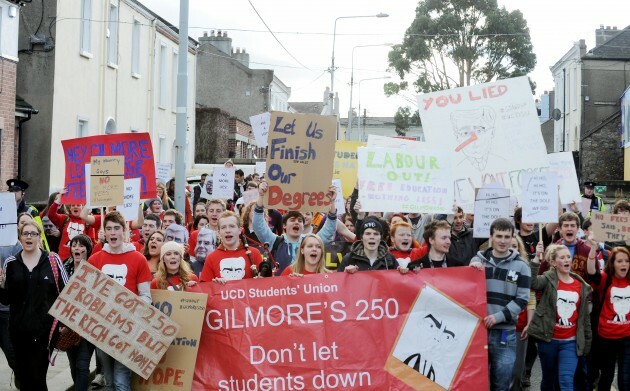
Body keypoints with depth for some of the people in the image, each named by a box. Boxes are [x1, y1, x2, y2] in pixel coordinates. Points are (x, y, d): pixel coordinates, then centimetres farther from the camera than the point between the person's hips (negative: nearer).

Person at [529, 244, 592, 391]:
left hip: (570, 342, 1)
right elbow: (531, 282, -29)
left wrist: (587, 342, 11)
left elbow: (585, 316, 10)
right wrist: (537, 257, -35)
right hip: (548, 340, -1)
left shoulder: (582, 286, 5)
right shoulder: (548, 279, -5)